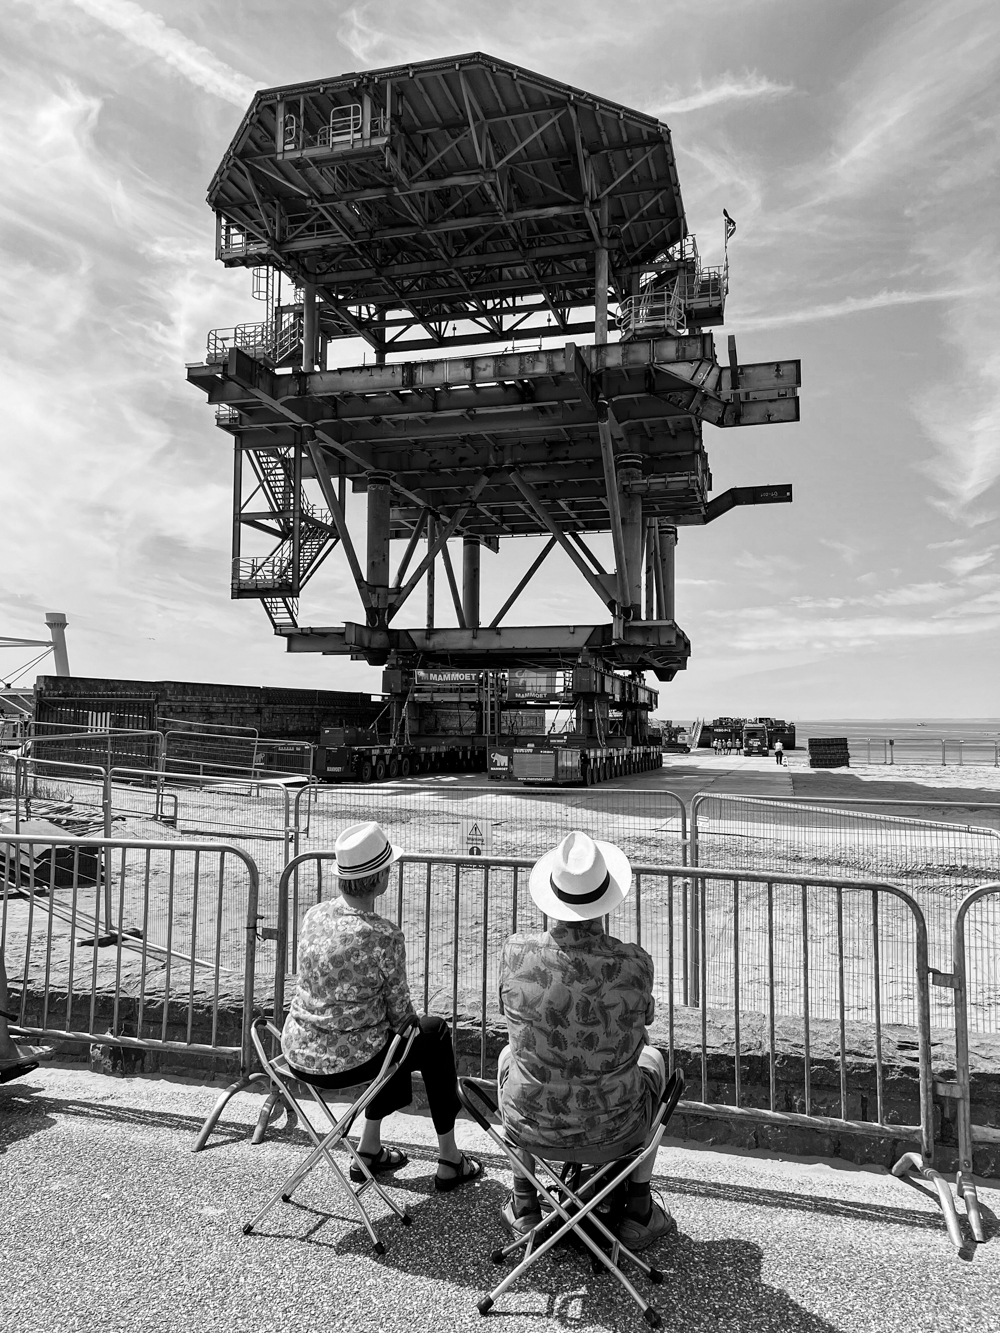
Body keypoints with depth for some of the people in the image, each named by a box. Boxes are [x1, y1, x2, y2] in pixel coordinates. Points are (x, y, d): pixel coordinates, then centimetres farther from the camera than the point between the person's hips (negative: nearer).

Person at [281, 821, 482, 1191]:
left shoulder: (314, 915, -3)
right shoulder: (384, 936, -22)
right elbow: (400, 1013, -10)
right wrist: (417, 1025, 14)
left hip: (297, 1055, 6)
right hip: (347, 1063, -6)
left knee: (388, 1034, 31)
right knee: (435, 1033, 18)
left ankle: (369, 1150, 37)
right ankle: (449, 1162, 26)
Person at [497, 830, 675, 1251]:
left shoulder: (516, 954, -21)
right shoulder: (635, 964, -23)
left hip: (532, 1128, 1)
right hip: (611, 1135, 0)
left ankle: (524, 1205, 39)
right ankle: (639, 1212, 35)